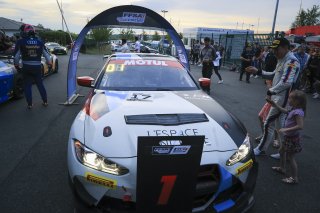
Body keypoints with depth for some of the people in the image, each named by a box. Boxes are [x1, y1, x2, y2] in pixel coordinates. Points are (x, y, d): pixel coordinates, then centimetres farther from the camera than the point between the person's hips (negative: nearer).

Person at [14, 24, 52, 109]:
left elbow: (16, 56, -6)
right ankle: (45, 101, 19)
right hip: (37, 67, 2)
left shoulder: (21, 42, -8)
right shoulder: (39, 42, 1)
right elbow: (46, 54, 9)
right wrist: (49, 62, 24)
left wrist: (16, 64, 10)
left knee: (27, 86, 8)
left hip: (26, 67, -2)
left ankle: (29, 104, 10)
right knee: (40, 84, 14)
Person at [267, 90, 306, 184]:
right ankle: (282, 168, 44)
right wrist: (275, 105, 19)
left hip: (293, 138, -10)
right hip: (288, 136, 10)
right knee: (282, 151, 25)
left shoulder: (298, 112, -28)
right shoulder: (294, 109, 0)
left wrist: (286, 129, -31)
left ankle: (294, 178, 16)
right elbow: (285, 111, 20)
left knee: (290, 157, 1)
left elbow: (300, 126, -34)